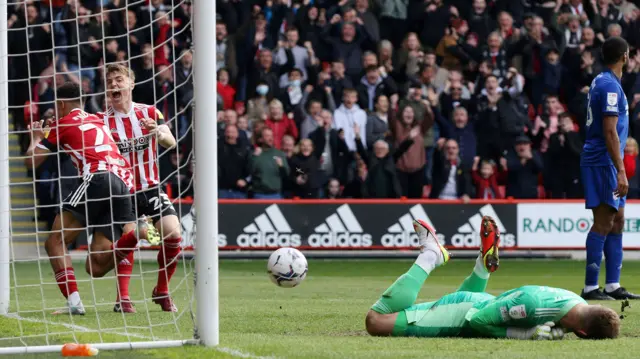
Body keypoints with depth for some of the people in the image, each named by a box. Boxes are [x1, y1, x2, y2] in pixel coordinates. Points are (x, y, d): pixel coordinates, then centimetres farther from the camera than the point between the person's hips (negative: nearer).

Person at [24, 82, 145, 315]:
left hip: (98, 179, -7)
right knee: (96, 267, 1)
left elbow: (32, 161, 16)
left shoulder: (63, 124, 13)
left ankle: (74, 302, -20)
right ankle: (136, 233, -25)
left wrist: (36, 137, 36)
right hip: (125, 184, 7)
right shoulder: (97, 121, 32)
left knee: (55, 243, -1)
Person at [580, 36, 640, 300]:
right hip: (603, 162, -10)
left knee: (617, 221, 11)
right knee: (603, 222, -9)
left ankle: (613, 286, 12)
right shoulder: (610, 86, -15)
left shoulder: (601, 82, 15)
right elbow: (609, 131, -20)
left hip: (605, 164, 10)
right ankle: (590, 287, -8)